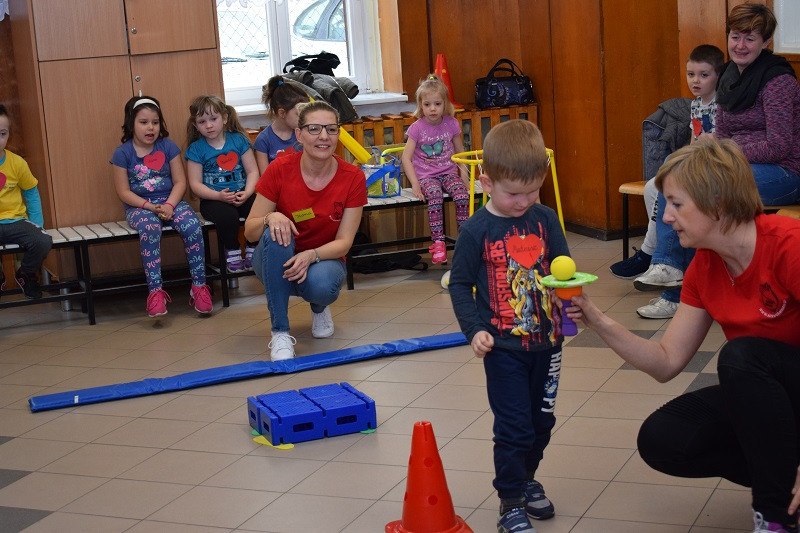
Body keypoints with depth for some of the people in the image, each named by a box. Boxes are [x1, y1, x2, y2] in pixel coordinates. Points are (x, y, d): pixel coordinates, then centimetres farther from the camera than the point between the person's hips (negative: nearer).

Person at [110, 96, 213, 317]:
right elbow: (124, 192, -2)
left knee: (193, 226, -29)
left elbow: (180, 182, 2)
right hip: (139, 206, -2)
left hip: (170, 201, 2)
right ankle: (155, 291, -33)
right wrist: (150, 207, -16)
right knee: (149, 229, -37)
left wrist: (169, 205, -16)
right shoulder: (122, 153, 1)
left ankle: (199, 286, -17)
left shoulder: (168, 147, 6)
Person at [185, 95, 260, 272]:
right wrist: (219, 196, -18)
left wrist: (247, 193, -15)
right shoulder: (196, 149, 2)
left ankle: (251, 251, -5)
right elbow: (195, 183, -2)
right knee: (227, 215, -36)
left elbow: (252, 171, 3)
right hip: (213, 198, -2)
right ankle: (232, 253, -8)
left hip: (241, 193, 2)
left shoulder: (238, 140, 7)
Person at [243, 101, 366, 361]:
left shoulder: (352, 177, -14)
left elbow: (344, 242, -13)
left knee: (321, 284, -36)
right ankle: (280, 333, -25)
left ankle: (320, 308, 6)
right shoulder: (280, 169, -16)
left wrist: (312, 255, -33)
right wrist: (270, 218, -34)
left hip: (324, 260, 0)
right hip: (276, 262, 0)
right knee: (275, 235, -34)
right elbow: (250, 230, -11)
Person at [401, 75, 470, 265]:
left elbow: (460, 151, 15)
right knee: (434, 196, -35)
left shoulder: (451, 124, 4)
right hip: (426, 176, -2)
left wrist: (464, 174, 1)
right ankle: (438, 243, -31)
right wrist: (415, 184, -17)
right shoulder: (417, 128, -4)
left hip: (448, 172, 2)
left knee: (462, 195, -28)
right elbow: (406, 158, -7)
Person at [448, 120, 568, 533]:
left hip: (546, 341, 5)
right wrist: (474, 329, -16)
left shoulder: (545, 219, 0)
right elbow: (459, 285, -4)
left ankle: (526, 479, 41)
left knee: (541, 421, 18)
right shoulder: (476, 231, -11)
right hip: (503, 347, -4)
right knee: (513, 428, -2)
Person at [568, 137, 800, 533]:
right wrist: (598, 323, -13)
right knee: (660, 440, -8)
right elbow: (667, 363, 2)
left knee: (741, 355, -32)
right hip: (765, 399, 7)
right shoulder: (704, 269, -1)